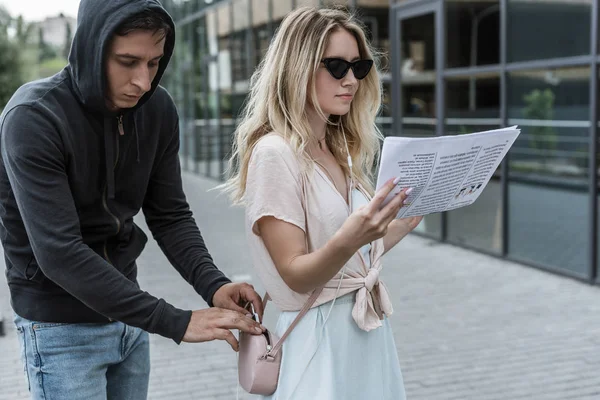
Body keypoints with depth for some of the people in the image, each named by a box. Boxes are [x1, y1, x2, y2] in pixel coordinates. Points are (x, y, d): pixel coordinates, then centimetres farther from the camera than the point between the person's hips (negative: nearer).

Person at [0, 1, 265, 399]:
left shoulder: (158, 109, -5)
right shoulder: (33, 118, -23)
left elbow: (170, 216, 1)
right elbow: (59, 253, -28)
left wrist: (213, 285, -18)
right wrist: (176, 322, -30)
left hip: (127, 315, 6)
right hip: (61, 327, -5)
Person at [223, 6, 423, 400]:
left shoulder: (342, 151, 8)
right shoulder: (274, 153, -16)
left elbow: (363, 256, 12)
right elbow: (296, 275, -19)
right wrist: (347, 240, -36)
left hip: (370, 329, 8)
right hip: (322, 338, -7)